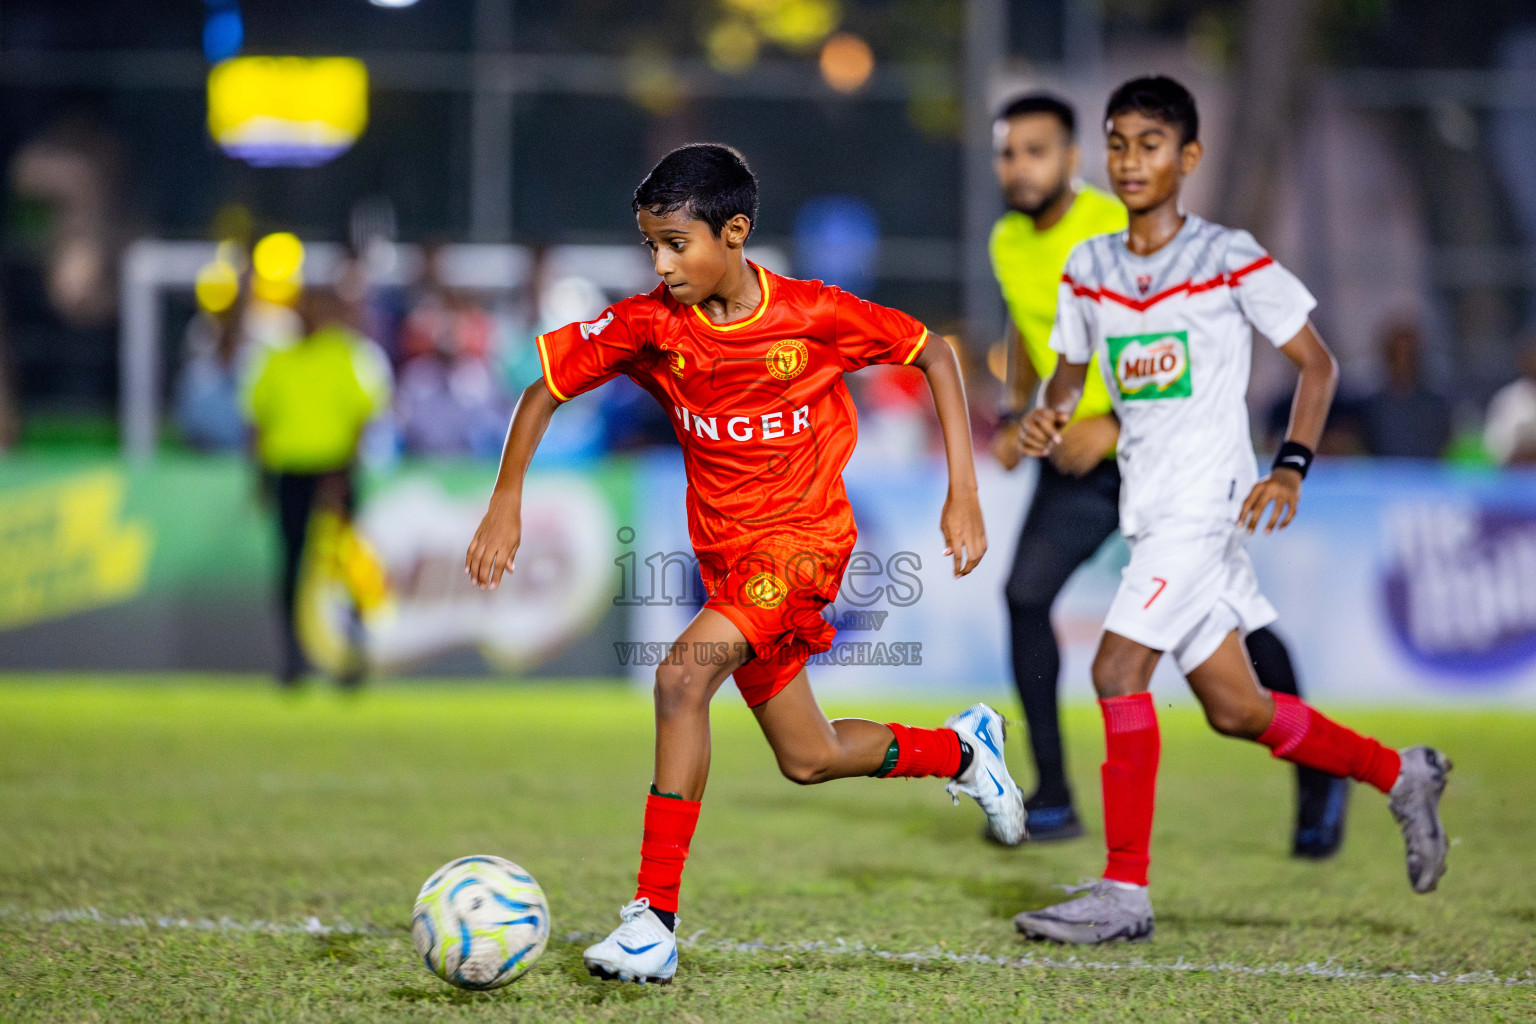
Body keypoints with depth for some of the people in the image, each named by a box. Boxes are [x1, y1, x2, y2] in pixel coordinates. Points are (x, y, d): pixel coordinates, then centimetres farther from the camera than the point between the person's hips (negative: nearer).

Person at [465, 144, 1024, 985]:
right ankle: (961, 748, 43)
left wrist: (963, 495, -7)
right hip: (725, 548, 5)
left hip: (806, 534, -5)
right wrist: (506, 502, -7)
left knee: (684, 674, -28)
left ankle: (655, 917, -26)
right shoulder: (647, 325, -8)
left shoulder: (814, 315, -15)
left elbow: (933, 355, -3)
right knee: (809, 761, 13)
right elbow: (546, 387, 2)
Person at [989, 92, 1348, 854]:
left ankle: (1318, 774, 23)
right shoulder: (1008, 243, 2)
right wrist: (1016, 418, 6)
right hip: (1075, 457, 5)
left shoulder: (1121, 234, -18)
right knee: (1025, 592, -16)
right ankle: (1051, 802, -10)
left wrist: (1116, 424, -27)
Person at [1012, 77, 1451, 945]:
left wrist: (1291, 467, -13)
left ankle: (1126, 893, -11)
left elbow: (1317, 363, -1)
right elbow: (1072, 369, 22)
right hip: (1150, 507, 7)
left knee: (1118, 670, -17)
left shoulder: (1231, 260, -7)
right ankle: (1402, 775, 31)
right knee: (1235, 710, 11)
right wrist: (1048, 413, -1)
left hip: (1206, 502, -7)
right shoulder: (1089, 269, 9)